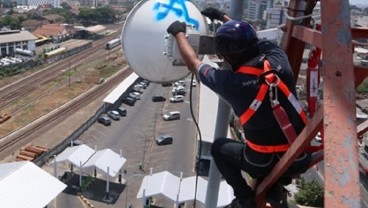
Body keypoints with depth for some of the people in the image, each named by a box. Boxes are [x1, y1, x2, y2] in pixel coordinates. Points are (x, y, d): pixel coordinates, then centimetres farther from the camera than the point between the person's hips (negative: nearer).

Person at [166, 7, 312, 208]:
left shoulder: (230, 82, -18)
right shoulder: (277, 58, -8)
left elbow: (193, 64, 1)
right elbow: (248, 39, 14)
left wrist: (179, 33, 16)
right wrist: (223, 17, 26)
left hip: (266, 162, -4)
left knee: (219, 147, 22)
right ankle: (274, 189, 22)